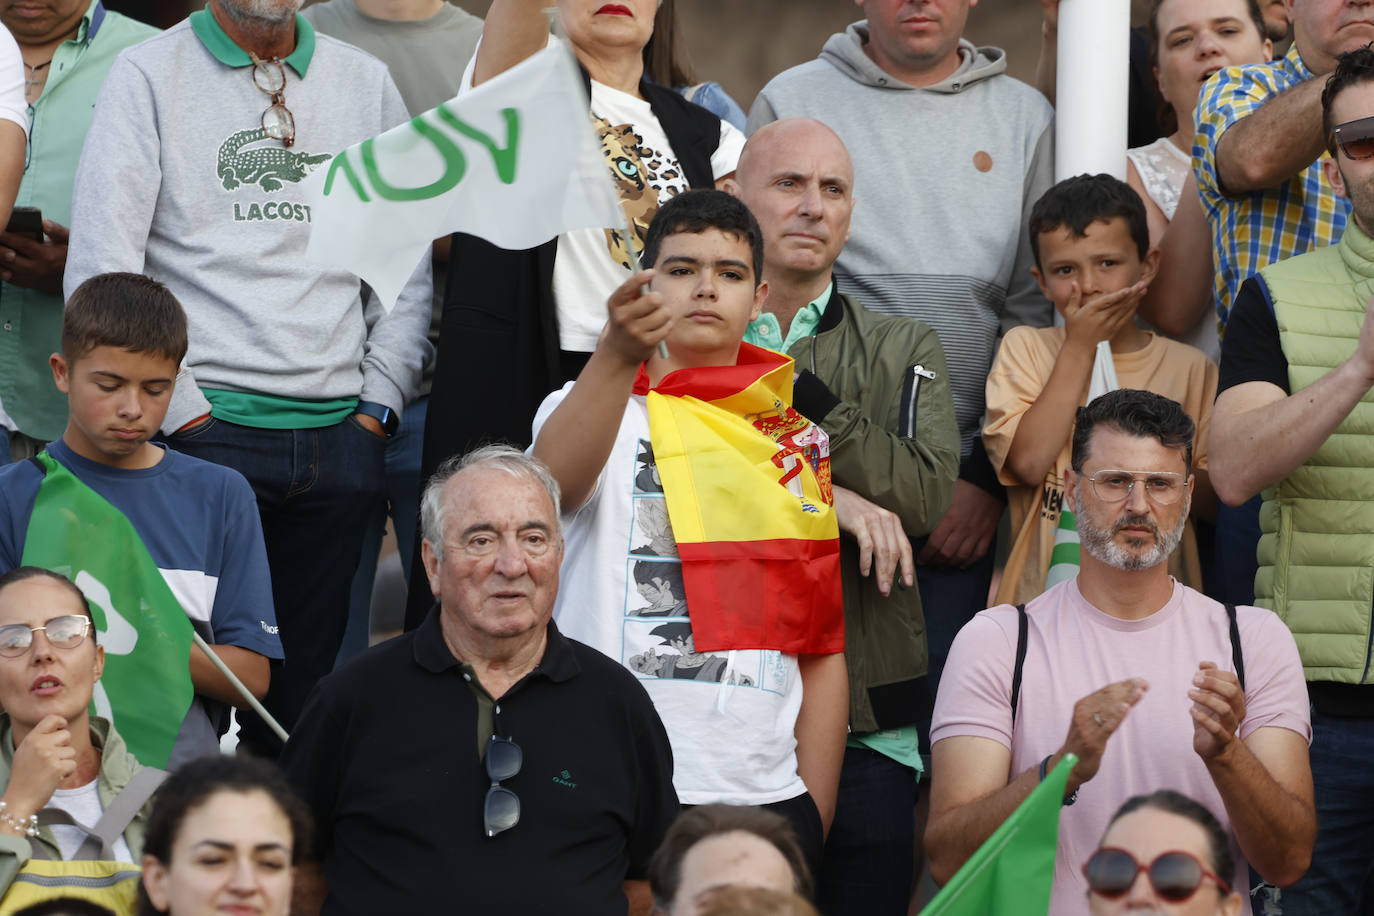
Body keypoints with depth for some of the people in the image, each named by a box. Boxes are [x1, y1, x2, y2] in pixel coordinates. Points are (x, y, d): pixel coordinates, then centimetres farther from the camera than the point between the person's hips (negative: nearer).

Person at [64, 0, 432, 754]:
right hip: (207, 429, -4)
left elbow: (407, 266, 16)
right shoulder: (148, 76, 1)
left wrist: (377, 409, 6)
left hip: (338, 434, 4)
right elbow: (100, 273, -5)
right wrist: (184, 411, -8)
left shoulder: (365, 83, 14)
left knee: (305, 683, 4)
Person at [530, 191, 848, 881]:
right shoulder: (597, 408, 5)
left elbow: (823, 649, 13)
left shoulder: (800, 444, 14)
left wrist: (813, 820, 5)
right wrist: (618, 355, -37)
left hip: (767, 797, 3)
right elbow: (555, 482, -21)